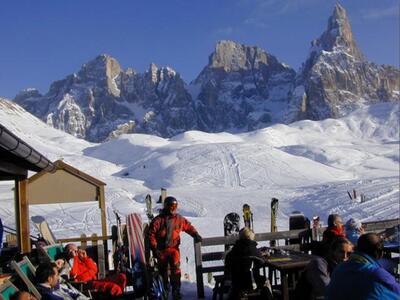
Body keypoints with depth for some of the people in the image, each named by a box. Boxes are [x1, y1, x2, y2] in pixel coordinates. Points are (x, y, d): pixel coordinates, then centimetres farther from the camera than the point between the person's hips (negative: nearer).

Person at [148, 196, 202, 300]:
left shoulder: (179, 219, 2)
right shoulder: (158, 220, -7)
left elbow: (188, 227, 17)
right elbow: (151, 234, -5)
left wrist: (195, 235, 1)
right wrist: (154, 248, -8)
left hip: (174, 248, 1)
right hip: (161, 250, -1)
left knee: (175, 268, -17)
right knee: (163, 271, 11)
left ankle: (176, 291, -12)